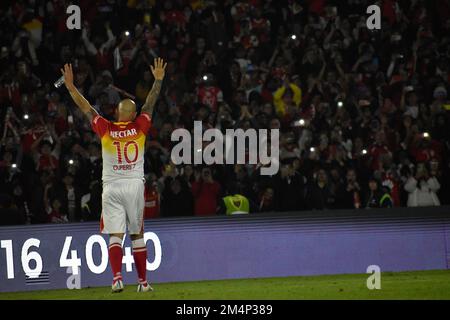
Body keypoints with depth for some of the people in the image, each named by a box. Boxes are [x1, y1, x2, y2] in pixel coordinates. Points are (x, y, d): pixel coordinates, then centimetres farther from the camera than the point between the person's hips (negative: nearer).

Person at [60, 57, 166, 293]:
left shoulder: (105, 130, -2)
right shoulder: (139, 128, -1)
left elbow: (86, 108, 3)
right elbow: (150, 104, 7)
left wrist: (70, 86, 8)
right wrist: (158, 80, 14)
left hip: (111, 187, 0)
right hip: (134, 185, 0)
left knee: (115, 236, -3)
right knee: (137, 235, 7)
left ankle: (117, 278, -19)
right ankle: (143, 281, 9)